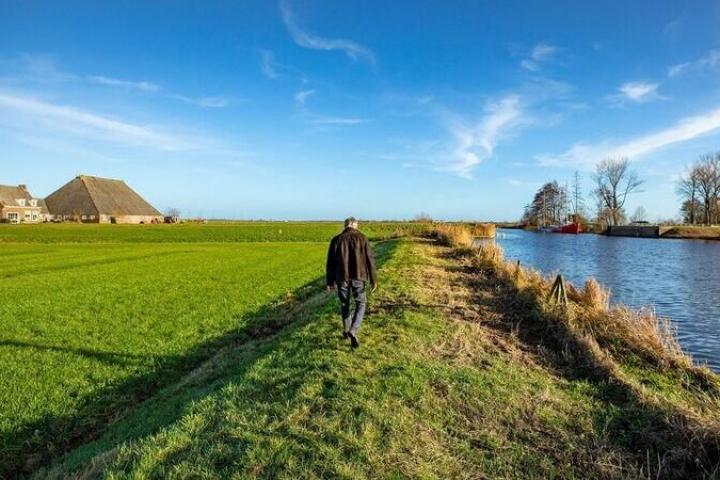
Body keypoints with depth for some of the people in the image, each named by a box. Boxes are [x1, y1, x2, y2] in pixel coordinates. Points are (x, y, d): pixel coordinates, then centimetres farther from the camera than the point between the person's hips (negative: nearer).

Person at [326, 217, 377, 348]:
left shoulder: (336, 240, 2)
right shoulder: (362, 238, -1)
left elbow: (330, 263, 3)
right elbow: (370, 260, -3)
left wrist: (330, 281, 11)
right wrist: (373, 280, 2)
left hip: (342, 277, 2)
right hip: (358, 277, -1)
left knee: (344, 304, 20)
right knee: (361, 304, 11)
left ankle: (346, 331, 32)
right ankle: (353, 331, -6)